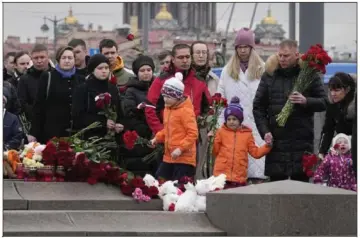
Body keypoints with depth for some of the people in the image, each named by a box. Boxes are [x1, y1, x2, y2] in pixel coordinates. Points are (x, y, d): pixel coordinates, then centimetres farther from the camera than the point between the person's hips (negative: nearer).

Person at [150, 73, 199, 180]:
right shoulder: (167, 109, 13)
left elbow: (193, 134, -19)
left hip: (184, 158, -9)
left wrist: (181, 148, -25)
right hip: (168, 157, 9)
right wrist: (158, 138, 10)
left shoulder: (186, 111, -15)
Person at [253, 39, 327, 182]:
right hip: (276, 140, 1)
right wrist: (264, 131, -4)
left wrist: (306, 101, -16)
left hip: (302, 143, -1)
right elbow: (258, 107, 8)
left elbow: (324, 102, 4)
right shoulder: (269, 75, 8)